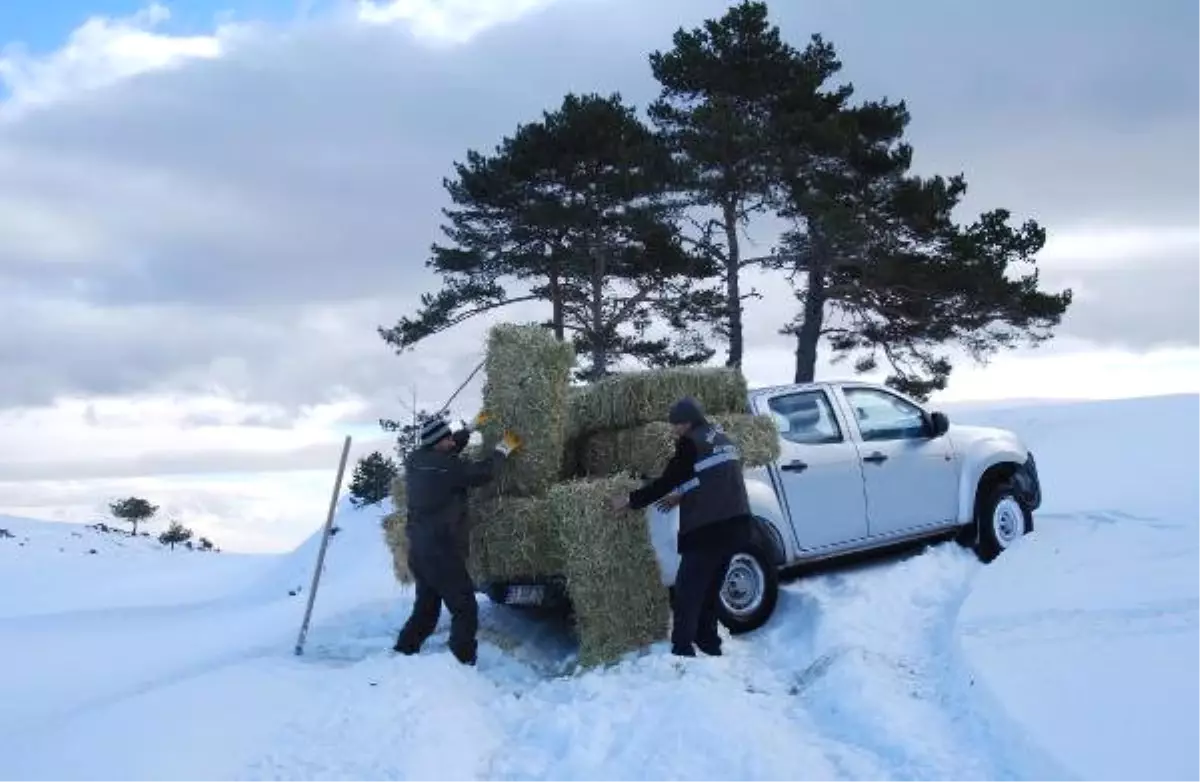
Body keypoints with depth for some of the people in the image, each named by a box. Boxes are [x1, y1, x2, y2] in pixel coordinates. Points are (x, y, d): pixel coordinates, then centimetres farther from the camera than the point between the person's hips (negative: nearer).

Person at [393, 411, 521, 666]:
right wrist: (503, 450, 4)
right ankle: (461, 664, -4)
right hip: (441, 552, -8)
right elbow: (482, 473, -11)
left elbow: (446, 451, 22)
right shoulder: (446, 466, -18)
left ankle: (401, 655, 19)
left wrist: (471, 428, 28)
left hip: (419, 550, 8)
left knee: (425, 609, 20)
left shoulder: (415, 461, 5)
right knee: (465, 610, -1)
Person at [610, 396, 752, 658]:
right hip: (735, 524, 9)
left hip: (709, 529, -9)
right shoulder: (722, 440, 17)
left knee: (687, 591, -4)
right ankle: (708, 641, 26)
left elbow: (666, 481, -8)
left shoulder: (691, 443, -9)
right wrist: (682, 496, 30)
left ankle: (682, 651, -5)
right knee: (710, 587, 19)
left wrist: (631, 500, -1)